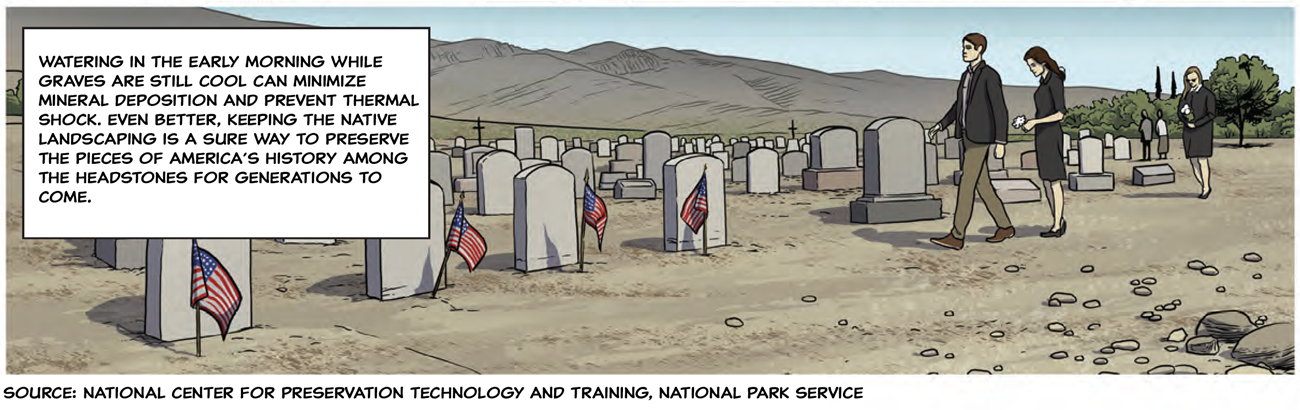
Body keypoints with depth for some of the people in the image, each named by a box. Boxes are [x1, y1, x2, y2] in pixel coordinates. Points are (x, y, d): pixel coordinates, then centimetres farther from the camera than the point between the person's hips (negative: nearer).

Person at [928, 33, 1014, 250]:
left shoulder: (990, 75, -13)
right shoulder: (967, 75, 14)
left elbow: (1000, 110, -14)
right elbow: (959, 105, 22)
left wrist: (1001, 142, -17)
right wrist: (941, 125, 11)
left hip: (981, 136, -9)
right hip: (968, 135, 9)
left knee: (966, 185, -10)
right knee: (982, 184, 13)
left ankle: (957, 236, -9)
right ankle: (1005, 226, 26)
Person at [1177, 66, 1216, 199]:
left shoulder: (1207, 94, -5)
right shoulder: (1186, 94, 11)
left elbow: (1211, 114, -11)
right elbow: (1180, 113, 6)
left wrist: (1196, 124, -18)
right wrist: (1188, 122, -14)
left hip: (1203, 131, -5)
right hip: (1189, 133, 5)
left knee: (1202, 161, -7)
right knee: (1194, 162, 3)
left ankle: (1206, 187, 4)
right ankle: (1204, 187, 14)